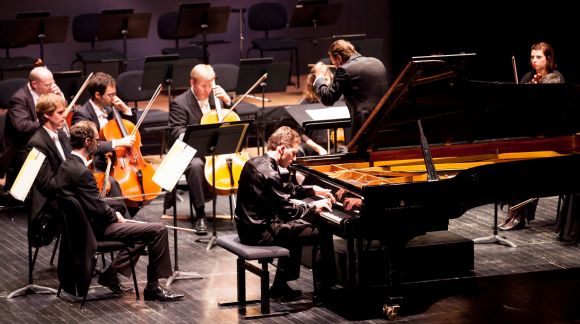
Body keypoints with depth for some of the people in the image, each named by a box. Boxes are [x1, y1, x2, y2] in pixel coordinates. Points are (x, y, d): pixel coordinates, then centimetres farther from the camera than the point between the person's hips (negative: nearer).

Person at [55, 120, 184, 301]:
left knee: (145, 232, 23)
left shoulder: (65, 167, 7)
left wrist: (112, 213, 6)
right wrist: (115, 216, -4)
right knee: (158, 230, -11)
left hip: (82, 225, 10)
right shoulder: (82, 172, -24)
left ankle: (111, 274, 15)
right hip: (96, 230, -10)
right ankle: (153, 287, -3)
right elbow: (98, 209, -24)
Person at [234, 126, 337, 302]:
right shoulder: (268, 173, -23)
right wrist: (315, 207, -9)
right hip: (260, 234, -10)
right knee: (323, 234, -6)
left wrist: (313, 190, 15)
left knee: (296, 228, 33)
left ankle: (280, 286, 33)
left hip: (250, 226, 10)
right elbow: (288, 211, -22)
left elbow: (285, 189, 21)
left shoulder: (256, 163, 7)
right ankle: (325, 286, 10)